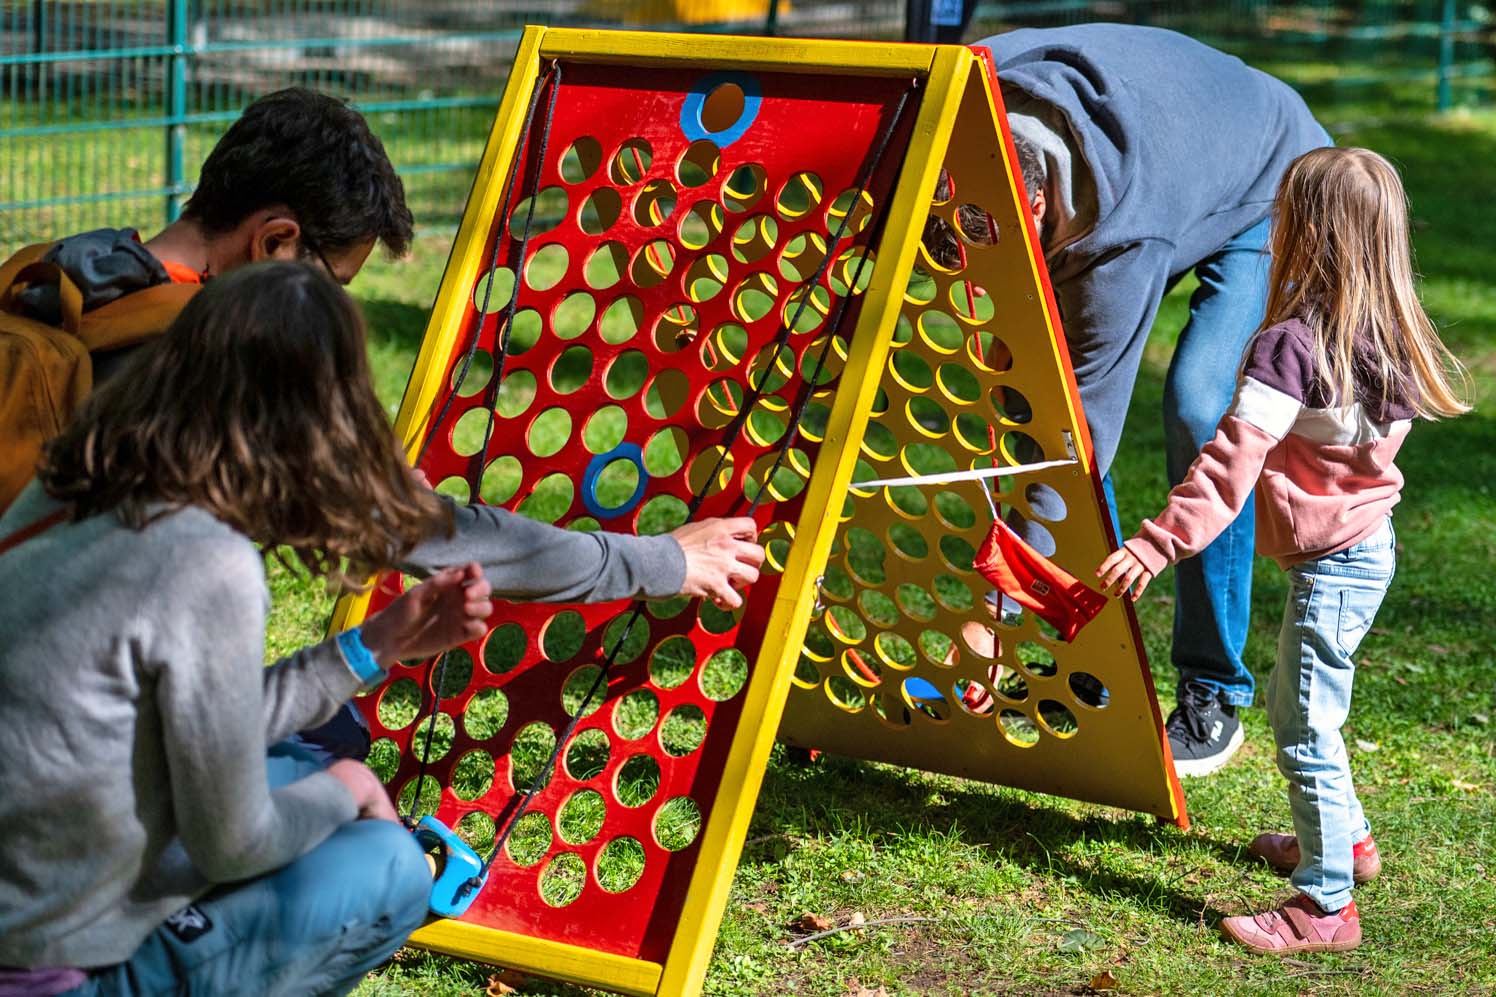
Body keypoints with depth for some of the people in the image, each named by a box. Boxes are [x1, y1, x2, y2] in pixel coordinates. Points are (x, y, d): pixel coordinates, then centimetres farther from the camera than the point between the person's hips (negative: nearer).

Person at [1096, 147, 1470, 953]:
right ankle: (1343, 838, 42)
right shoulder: (1387, 338, 3)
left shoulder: (1291, 345, -23)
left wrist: (1159, 543, -29)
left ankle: (1327, 908, 3)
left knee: (1305, 731, -2)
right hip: (1371, 545, 9)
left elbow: (1231, 461, -28)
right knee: (1294, 703, 26)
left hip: (1330, 565, -9)